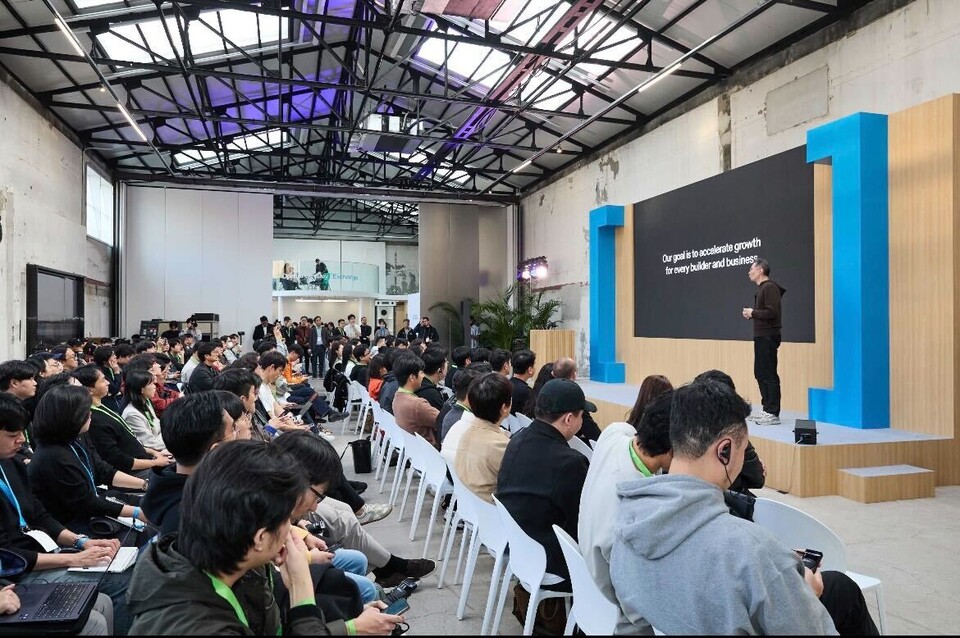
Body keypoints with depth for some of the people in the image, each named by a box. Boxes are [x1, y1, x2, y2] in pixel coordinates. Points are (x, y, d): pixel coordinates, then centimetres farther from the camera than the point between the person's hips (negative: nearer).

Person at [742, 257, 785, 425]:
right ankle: (767, 410, 22)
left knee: (769, 375, -6)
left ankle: (773, 414, 0)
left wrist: (753, 313, -13)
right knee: (760, 373, 14)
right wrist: (751, 314, 6)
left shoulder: (769, 287, -14)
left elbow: (772, 312, -22)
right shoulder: (762, 288, 17)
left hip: (768, 337, -10)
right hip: (761, 336, 10)